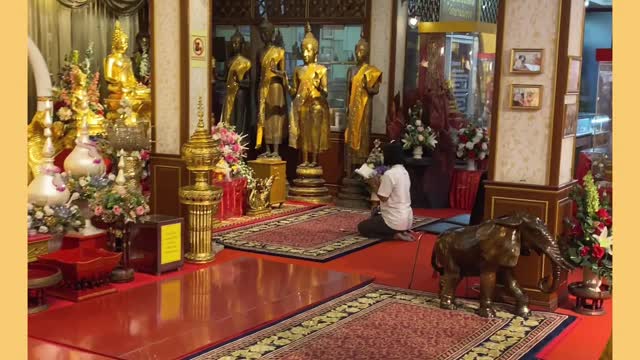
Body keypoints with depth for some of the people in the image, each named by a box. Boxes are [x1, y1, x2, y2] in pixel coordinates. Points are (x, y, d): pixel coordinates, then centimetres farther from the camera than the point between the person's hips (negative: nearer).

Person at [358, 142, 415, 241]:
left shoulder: (389, 174, -19)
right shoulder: (404, 171, 8)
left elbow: (383, 198, -16)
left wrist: (374, 185, -2)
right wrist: (379, 183, 11)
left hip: (396, 220, -8)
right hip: (407, 218, 8)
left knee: (362, 227, 10)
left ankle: (394, 235, -5)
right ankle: (402, 232, 11)